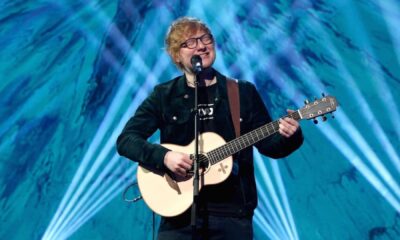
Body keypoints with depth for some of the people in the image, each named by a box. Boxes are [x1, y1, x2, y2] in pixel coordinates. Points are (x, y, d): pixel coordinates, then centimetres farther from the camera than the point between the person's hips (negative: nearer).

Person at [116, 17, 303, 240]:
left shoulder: (244, 92, 5)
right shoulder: (164, 95, 2)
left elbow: (267, 144, 7)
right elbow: (125, 140, -3)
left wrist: (289, 136, -15)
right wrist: (164, 156, -19)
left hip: (233, 212, 1)